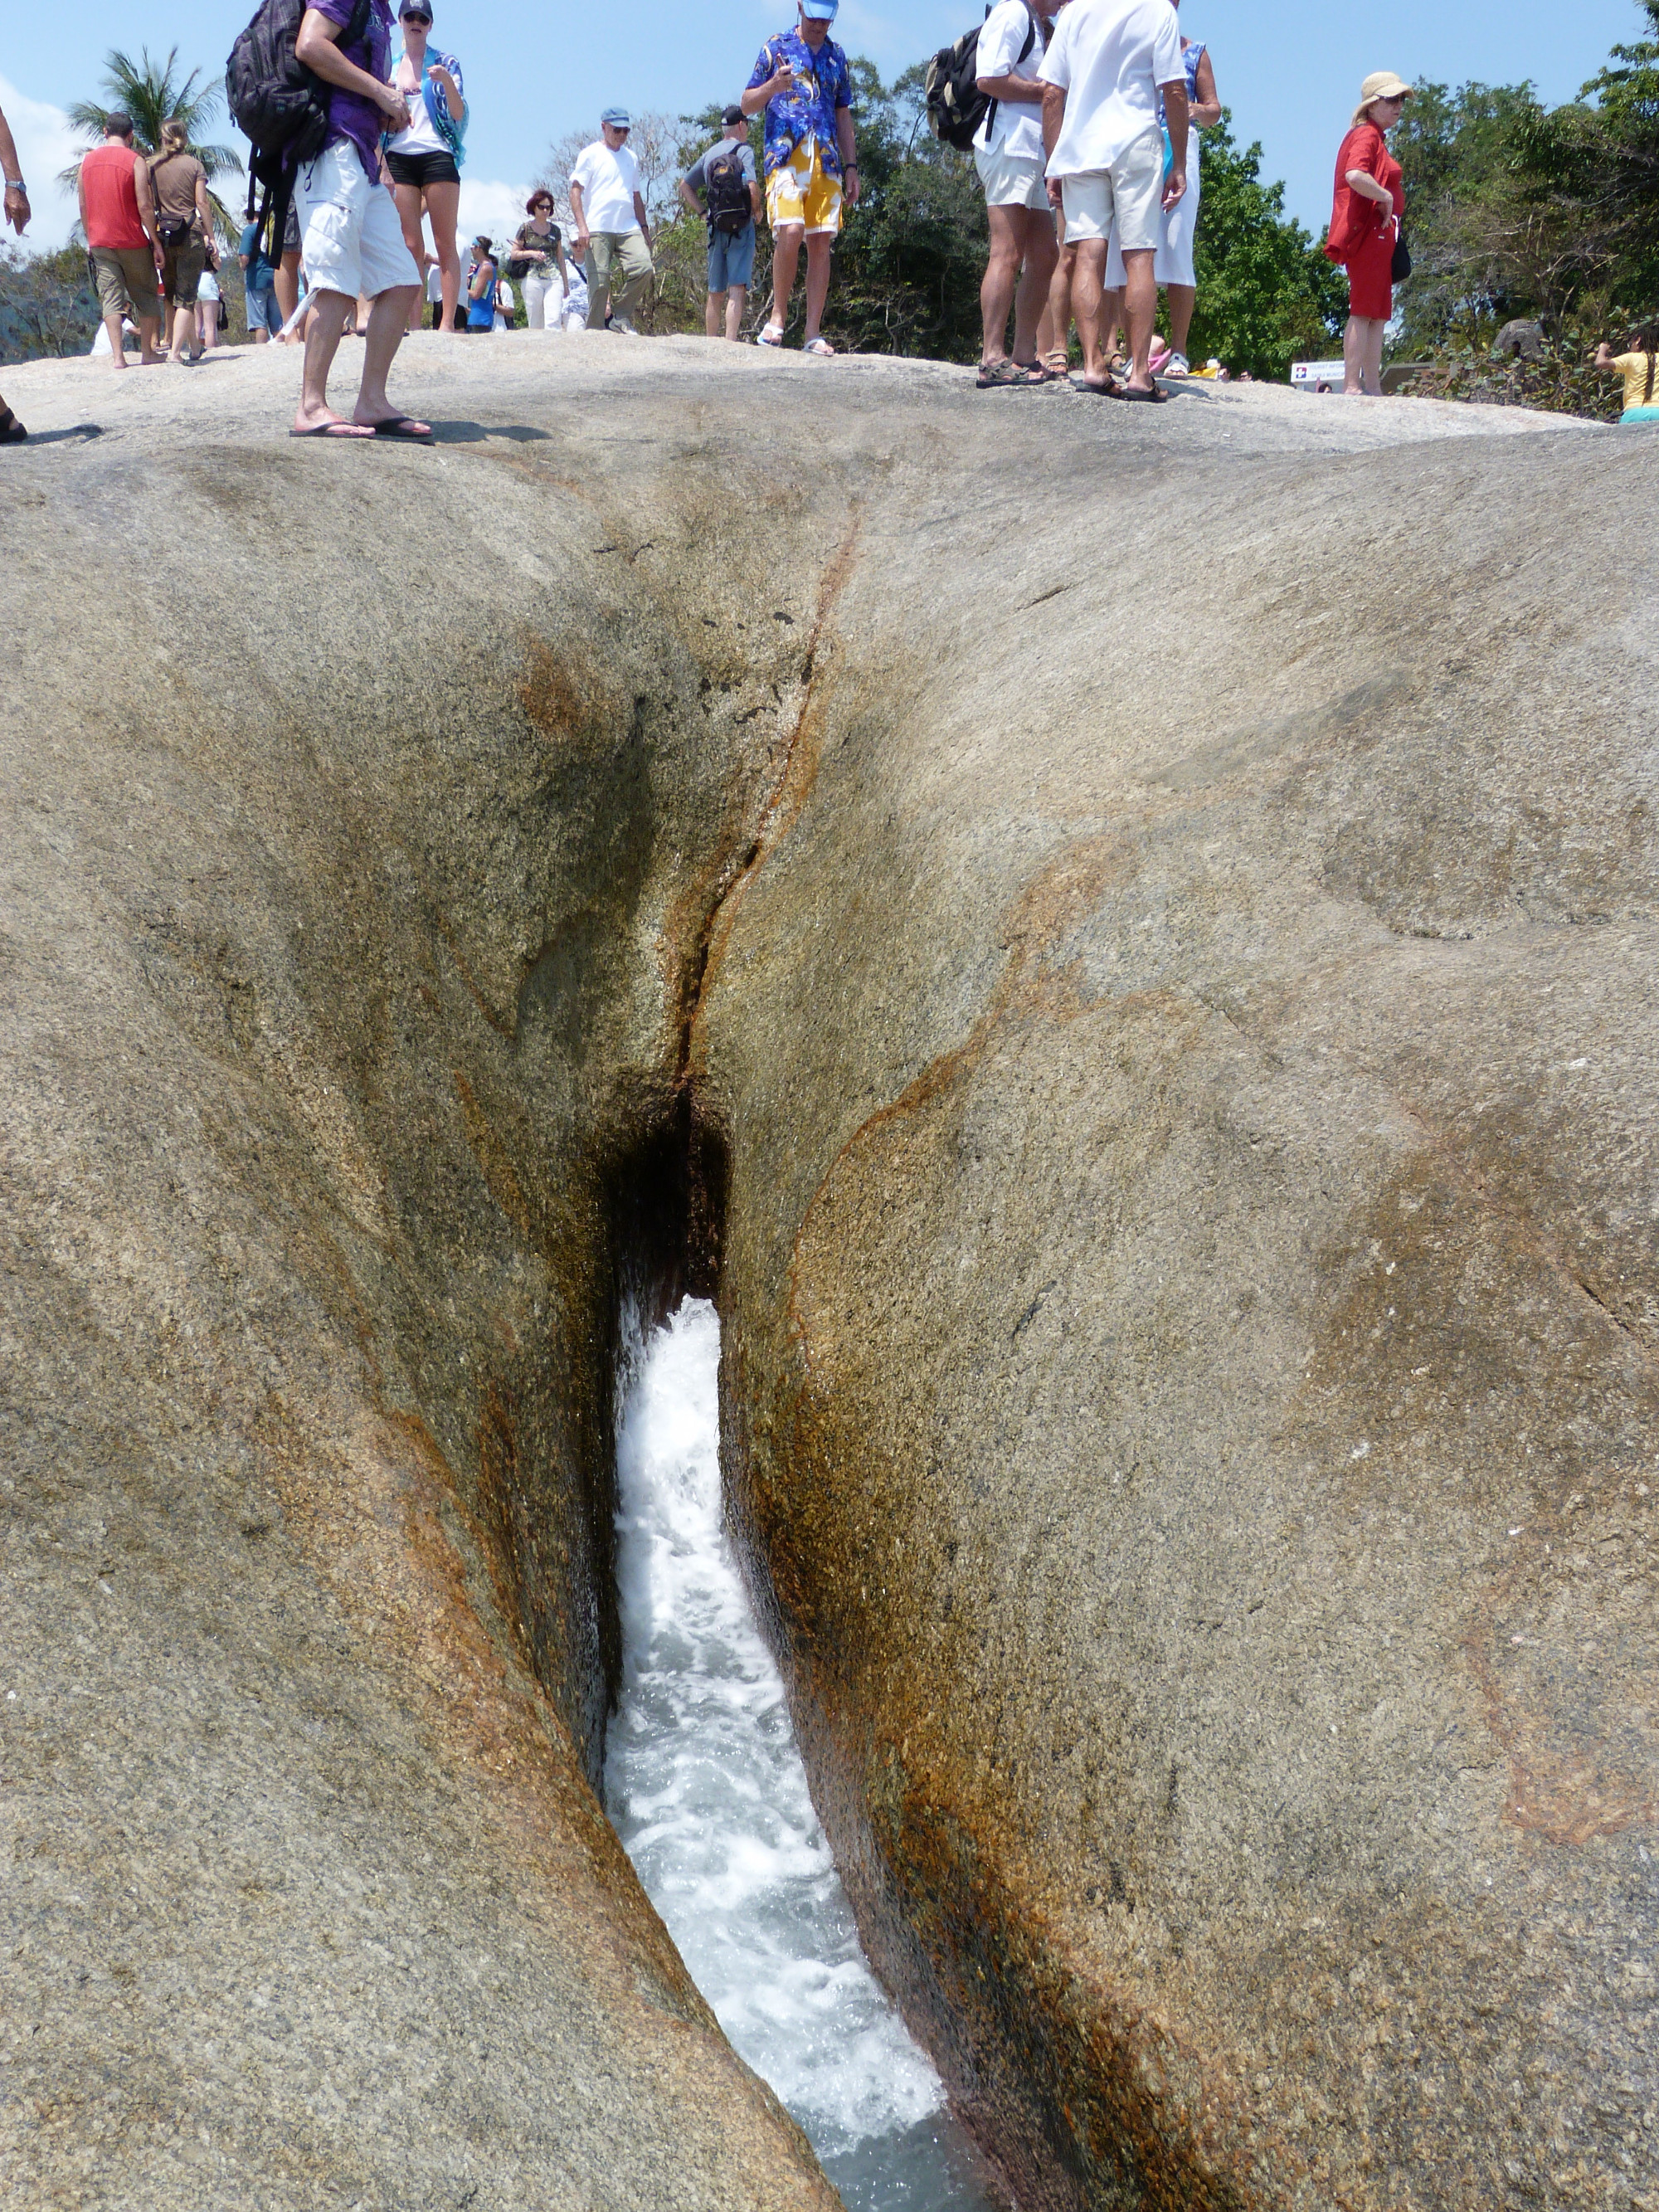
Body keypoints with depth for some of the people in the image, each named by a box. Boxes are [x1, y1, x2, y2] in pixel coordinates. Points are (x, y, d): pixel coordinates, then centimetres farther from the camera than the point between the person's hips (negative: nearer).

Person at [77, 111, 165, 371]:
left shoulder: (88, 160, 7)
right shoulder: (135, 161, -7)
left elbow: (83, 205, 10)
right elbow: (144, 206, -13)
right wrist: (156, 242, -7)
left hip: (100, 242, 3)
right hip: (132, 241, -3)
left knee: (110, 297, 0)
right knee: (144, 295, 11)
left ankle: (117, 356, -10)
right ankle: (147, 352, 14)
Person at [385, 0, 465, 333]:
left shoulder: (446, 63, 8)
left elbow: (459, 115, -4)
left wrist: (447, 81, -22)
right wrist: (381, 165, 5)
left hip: (437, 156, -2)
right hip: (398, 159, 2)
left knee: (445, 244, -7)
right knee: (410, 246, -1)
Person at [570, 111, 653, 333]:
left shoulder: (631, 158, 22)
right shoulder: (590, 154, 4)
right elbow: (576, 190, -3)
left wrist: (644, 228, 20)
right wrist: (582, 227, -15)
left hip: (628, 228, 5)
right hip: (597, 229, -5)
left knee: (643, 268, -16)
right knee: (599, 281, -8)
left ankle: (620, 317, -3)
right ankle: (595, 329, 0)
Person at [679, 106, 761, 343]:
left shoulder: (709, 153, 13)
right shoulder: (744, 150, -5)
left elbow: (685, 185, 18)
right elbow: (752, 188, -18)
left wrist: (702, 211, 15)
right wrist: (756, 210, -1)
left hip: (715, 227, 5)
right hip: (741, 226, -5)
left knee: (715, 292, 12)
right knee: (737, 289, -10)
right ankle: (730, 341, -20)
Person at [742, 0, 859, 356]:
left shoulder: (836, 56, 19)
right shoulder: (777, 47, 9)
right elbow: (747, 105, 8)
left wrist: (851, 166, 16)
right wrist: (772, 86, -12)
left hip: (827, 162, 4)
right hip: (786, 156, -4)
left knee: (821, 243, -3)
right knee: (789, 232, -22)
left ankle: (813, 333, -2)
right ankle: (778, 316, -7)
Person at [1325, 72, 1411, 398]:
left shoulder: (1375, 137, 21)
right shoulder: (1366, 135, -10)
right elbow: (1355, 175, -29)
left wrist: (1388, 201, 13)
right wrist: (1385, 197, -18)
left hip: (1378, 234, 10)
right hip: (1368, 233, -10)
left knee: (1378, 314, 9)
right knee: (1363, 312, -11)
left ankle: (1373, 387, 11)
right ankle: (1351, 387, -13)